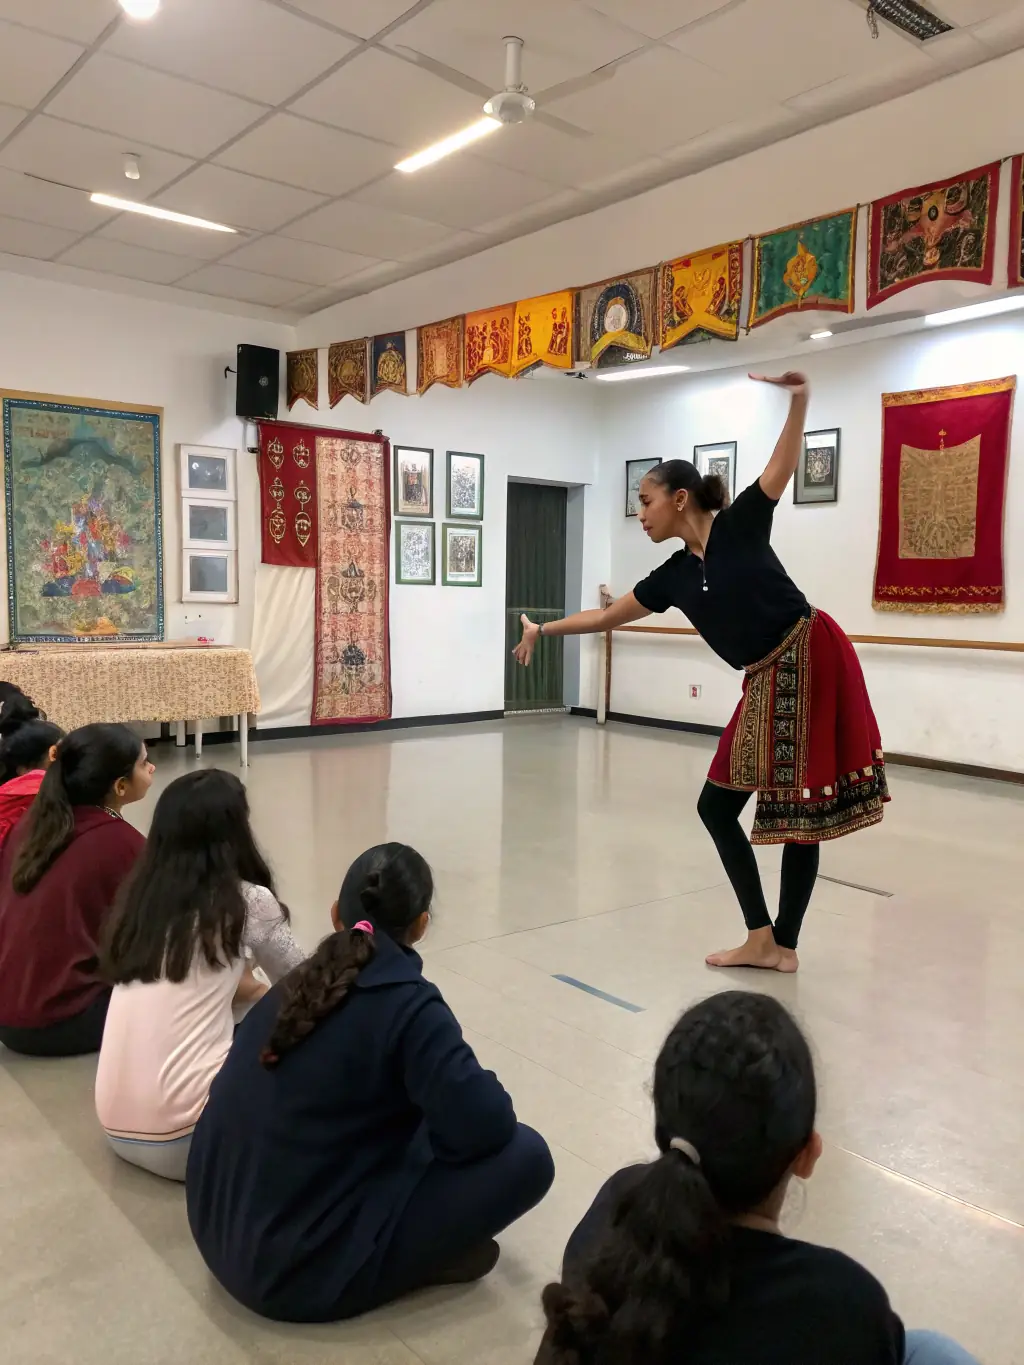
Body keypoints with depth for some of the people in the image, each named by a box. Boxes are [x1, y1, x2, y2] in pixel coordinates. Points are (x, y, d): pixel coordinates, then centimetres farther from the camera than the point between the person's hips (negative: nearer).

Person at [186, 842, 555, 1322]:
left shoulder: (292, 987, 4)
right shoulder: (407, 1004, -17)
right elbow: (485, 1124, -22)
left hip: (221, 1240, 8)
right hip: (307, 1272, -7)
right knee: (524, 1155, -7)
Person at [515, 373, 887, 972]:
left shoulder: (739, 526, -3)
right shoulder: (674, 576, 11)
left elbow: (782, 468, -12)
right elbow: (608, 615, 20)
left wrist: (799, 401, -27)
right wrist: (544, 629, 25)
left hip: (812, 659, -7)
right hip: (767, 684, 7)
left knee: (798, 814, 1)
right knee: (716, 806, 9)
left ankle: (783, 944, 14)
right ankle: (765, 940, 19)